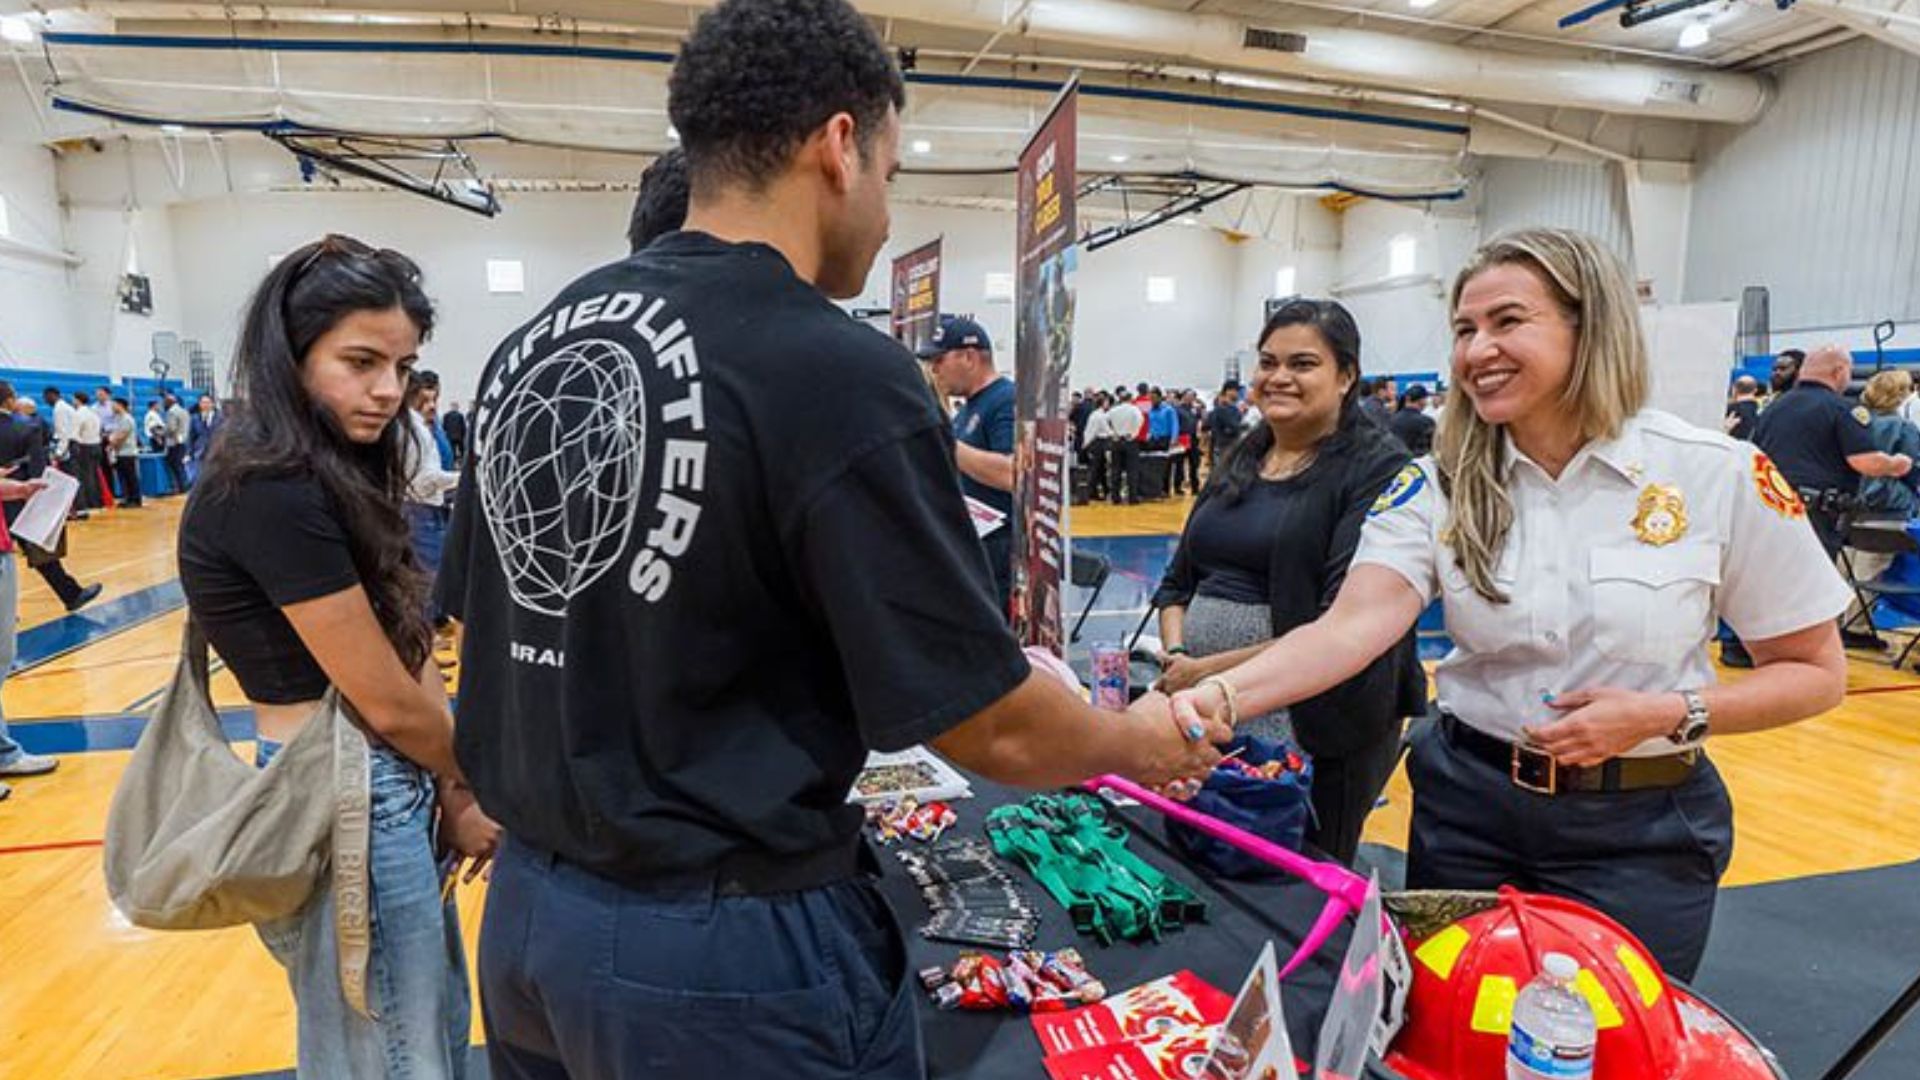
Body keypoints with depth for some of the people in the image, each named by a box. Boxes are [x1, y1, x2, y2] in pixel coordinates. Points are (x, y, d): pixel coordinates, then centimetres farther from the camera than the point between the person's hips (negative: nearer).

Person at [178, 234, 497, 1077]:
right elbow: (387, 702, -18)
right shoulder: (276, 491, -21)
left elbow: (404, 650, 6)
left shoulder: (331, 473, 8)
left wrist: (452, 785, -1)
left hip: (380, 795, 9)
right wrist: (474, 785, -2)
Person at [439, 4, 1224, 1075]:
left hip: (532, 906, 7)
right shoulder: (840, 370, -22)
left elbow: (487, 616, 11)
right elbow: (992, 729, -18)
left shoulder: (530, 343, 0)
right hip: (728, 951, -6)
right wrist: (1139, 740, 3)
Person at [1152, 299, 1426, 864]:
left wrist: (1213, 670, -17)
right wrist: (1175, 653, -3)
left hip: (1313, 734, -6)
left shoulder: (1377, 467, -9)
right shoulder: (1239, 463, 13)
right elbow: (1180, 578, 16)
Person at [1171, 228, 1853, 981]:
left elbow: (1815, 671, -1)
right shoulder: (1439, 485, -8)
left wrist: (1667, 715, -18)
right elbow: (1353, 626, -24)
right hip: (1467, 805, 2)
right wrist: (1221, 696, -40)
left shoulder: (1716, 475, -10)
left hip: (1642, 826, -1)